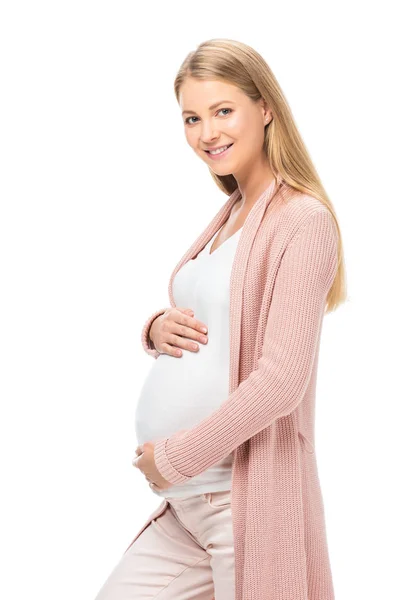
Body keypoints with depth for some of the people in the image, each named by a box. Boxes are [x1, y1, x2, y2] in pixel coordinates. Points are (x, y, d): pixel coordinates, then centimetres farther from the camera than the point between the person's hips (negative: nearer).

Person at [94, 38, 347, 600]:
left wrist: (175, 457, -13)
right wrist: (157, 327, 0)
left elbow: (281, 380, -19)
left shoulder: (303, 221, -12)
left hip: (244, 499, -8)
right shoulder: (228, 216, 13)